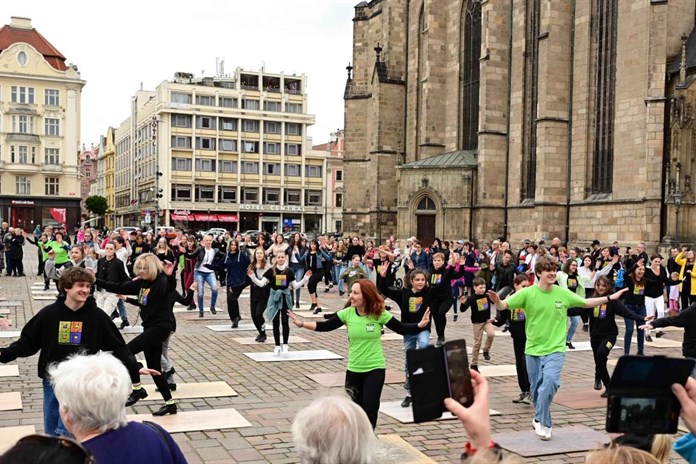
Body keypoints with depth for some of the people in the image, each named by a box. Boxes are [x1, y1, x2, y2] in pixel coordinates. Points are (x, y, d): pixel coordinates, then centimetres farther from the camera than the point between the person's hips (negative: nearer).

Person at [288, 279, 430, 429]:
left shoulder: (380, 314, -12)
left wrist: (420, 325, -23)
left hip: (376, 368, -3)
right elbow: (326, 326, -2)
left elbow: (401, 329, -8)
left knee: (369, 408, -4)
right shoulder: (347, 313, -7)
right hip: (354, 369, 3)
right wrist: (301, 323, -11)